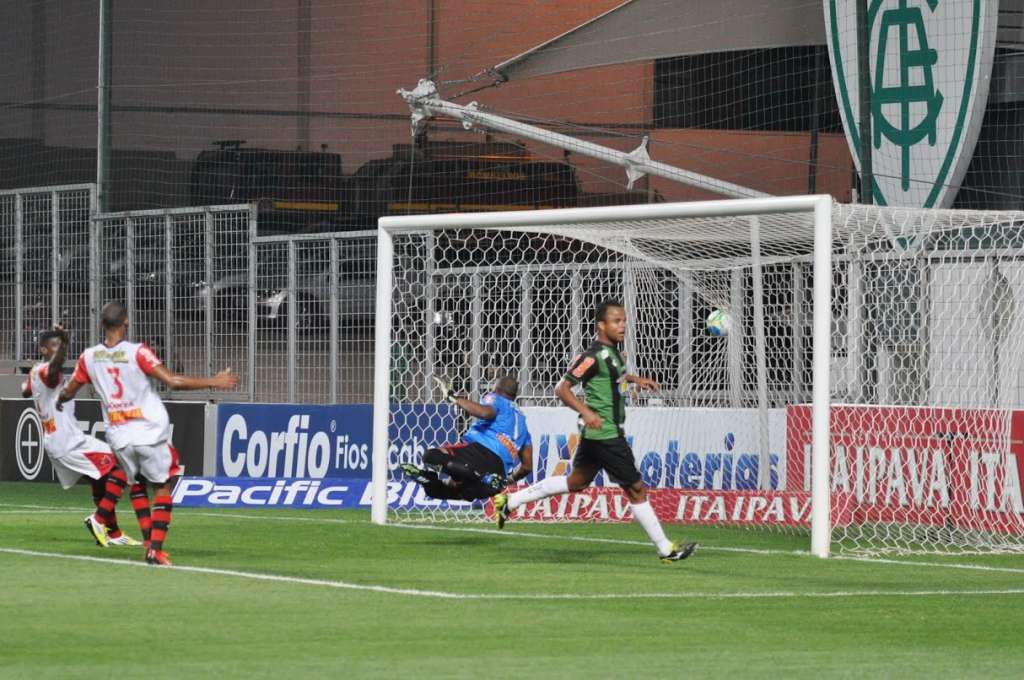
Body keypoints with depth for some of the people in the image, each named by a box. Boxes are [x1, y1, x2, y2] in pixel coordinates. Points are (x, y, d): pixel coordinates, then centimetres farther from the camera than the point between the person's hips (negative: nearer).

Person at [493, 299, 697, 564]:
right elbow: (562, 388, -20)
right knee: (636, 489, -4)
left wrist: (635, 379, 20)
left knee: (576, 482, 21)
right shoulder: (593, 356, -17)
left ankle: (509, 502, 25)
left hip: (594, 435, 10)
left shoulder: (612, 353, 11)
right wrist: (586, 411, -33)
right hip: (605, 435, -10)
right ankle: (665, 549, 3)